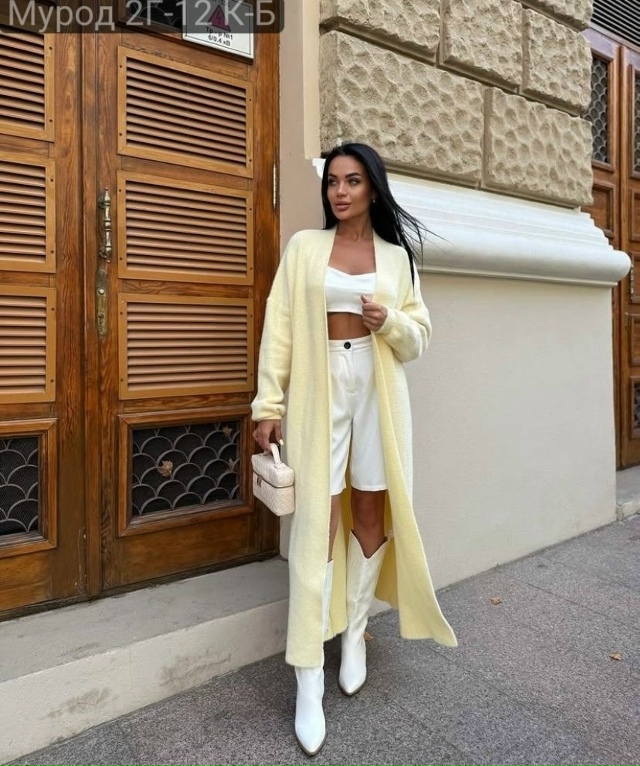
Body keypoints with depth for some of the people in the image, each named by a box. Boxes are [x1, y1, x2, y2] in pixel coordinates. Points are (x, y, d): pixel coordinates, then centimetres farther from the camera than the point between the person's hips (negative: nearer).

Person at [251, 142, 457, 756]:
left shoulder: (397, 255, 11)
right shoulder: (303, 247, 7)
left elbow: (419, 336, 11)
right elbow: (279, 328, 0)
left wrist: (388, 321, -11)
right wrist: (268, 404, -7)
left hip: (377, 393, 2)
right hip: (319, 392, -2)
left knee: (371, 515, 8)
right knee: (318, 524, -4)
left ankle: (355, 630, 32)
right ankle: (308, 681, 5)